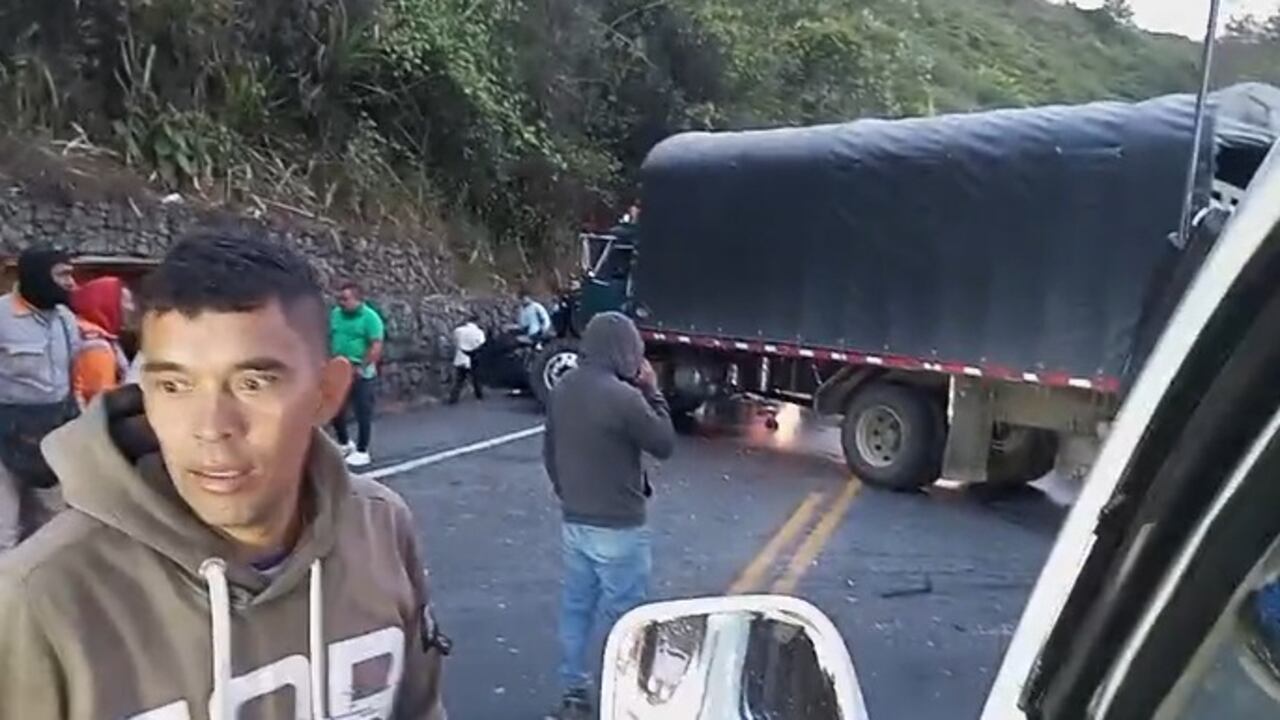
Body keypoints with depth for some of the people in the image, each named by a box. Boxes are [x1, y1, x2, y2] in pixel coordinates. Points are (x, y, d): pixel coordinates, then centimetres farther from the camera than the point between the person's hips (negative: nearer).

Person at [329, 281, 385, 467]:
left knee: (363, 414, 2)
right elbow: (330, 339, 14)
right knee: (335, 411, 13)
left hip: (361, 374, -6)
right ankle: (344, 443, 34)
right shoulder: (335, 314, 6)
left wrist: (361, 368, -20)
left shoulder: (370, 317, -12)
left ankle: (362, 452, 13)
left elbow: (376, 347, -16)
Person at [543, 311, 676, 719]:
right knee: (624, 618, 6)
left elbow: (550, 452, 11)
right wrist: (652, 391, -4)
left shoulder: (563, 389, 2)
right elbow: (665, 445, -10)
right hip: (618, 529, -7)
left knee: (576, 609, 16)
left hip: (573, 523, 7)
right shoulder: (623, 396, -23)